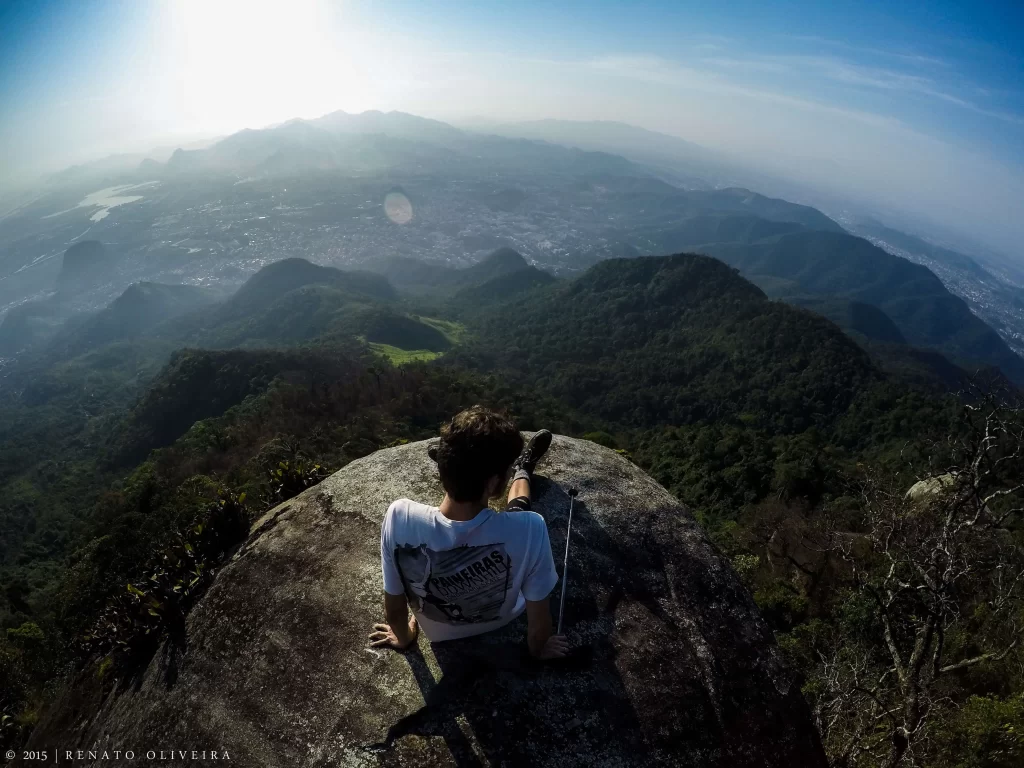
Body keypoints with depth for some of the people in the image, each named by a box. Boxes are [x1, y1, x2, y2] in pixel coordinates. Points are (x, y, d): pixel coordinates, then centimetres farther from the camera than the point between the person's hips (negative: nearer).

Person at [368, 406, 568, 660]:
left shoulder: (400, 518, -37)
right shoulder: (528, 528, -42)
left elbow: (394, 605, -19)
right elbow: (539, 617, -24)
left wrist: (403, 637, 4)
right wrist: (539, 649, -1)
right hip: (498, 622, -1)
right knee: (518, 507, 21)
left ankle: (450, 458, 47)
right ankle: (522, 469, 50)